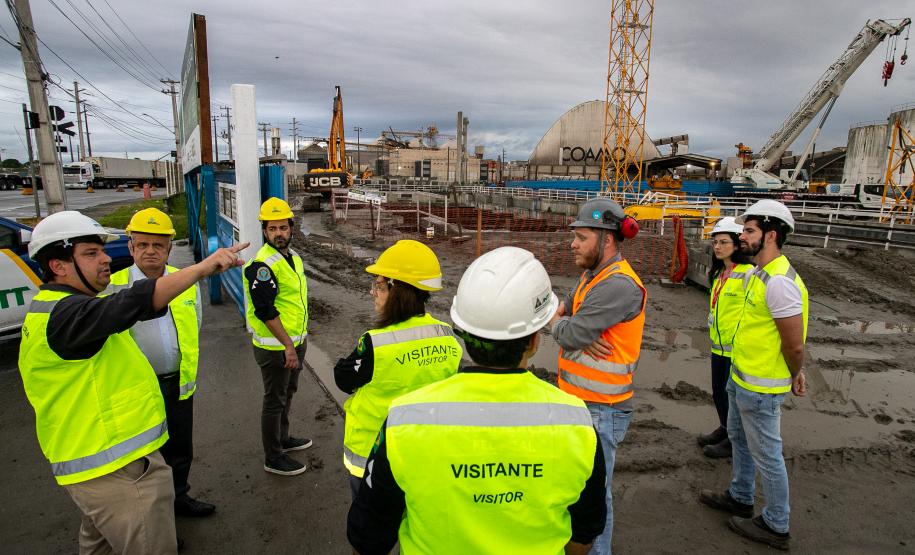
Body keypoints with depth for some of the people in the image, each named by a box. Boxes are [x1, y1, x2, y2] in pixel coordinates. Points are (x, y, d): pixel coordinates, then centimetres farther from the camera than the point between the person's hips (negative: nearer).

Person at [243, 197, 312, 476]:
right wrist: (288, 346, -23)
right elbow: (266, 311, -25)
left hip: (295, 341, 9)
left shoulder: (293, 256, 8)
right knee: (275, 400, 5)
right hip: (275, 347, -9)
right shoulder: (262, 264, -21)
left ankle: (283, 439, 43)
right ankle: (273, 458, 21)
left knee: (288, 392, 24)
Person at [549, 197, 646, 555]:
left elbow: (569, 335, -24)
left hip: (600, 408, -9)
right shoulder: (592, 274, 9)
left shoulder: (619, 285, -23)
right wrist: (581, 334, -13)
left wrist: (558, 321, -2)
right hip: (576, 399, 9)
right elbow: (564, 315, 8)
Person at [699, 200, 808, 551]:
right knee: (738, 438, 25)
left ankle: (776, 526, 26)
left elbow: (795, 344, -22)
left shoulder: (779, 282, -26)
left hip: (759, 388, -10)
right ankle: (740, 498, 45)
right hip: (740, 378, 10)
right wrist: (797, 372, 14)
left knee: (766, 456, 7)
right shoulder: (757, 274, 6)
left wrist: (793, 375, -3)